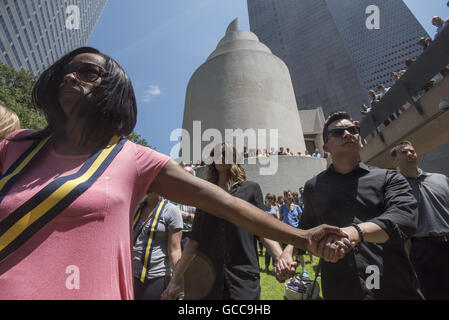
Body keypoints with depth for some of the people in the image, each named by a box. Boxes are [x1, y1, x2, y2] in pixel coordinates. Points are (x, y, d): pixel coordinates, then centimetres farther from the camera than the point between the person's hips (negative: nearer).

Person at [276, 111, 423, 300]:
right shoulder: (314, 187, 9)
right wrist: (288, 251, 3)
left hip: (395, 287, -1)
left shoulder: (389, 178, 2)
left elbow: (405, 217, -17)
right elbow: (306, 227, 22)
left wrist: (357, 231, -36)